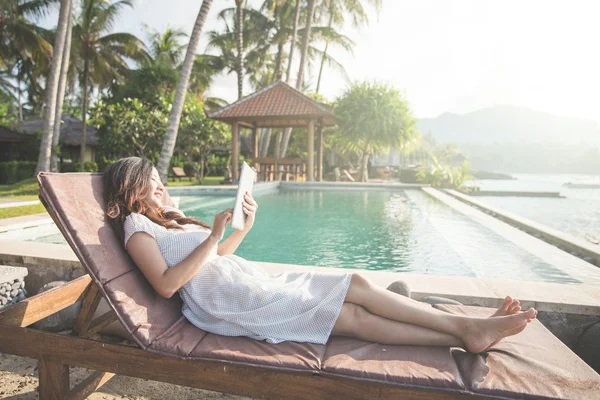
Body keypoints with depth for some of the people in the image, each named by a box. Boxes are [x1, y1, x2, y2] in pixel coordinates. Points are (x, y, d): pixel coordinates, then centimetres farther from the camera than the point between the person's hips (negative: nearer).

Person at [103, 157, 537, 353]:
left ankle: (467, 332, -6)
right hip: (222, 301, -8)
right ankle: (465, 329, -7)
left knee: (355, 283, -8)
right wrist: (213, 237, -18)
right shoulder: (137, 226, 0)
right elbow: (166, 284, -14)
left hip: (248, 282, 8)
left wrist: (245, 227, 11)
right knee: (353, 314, -16)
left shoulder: (168, 218, 25)